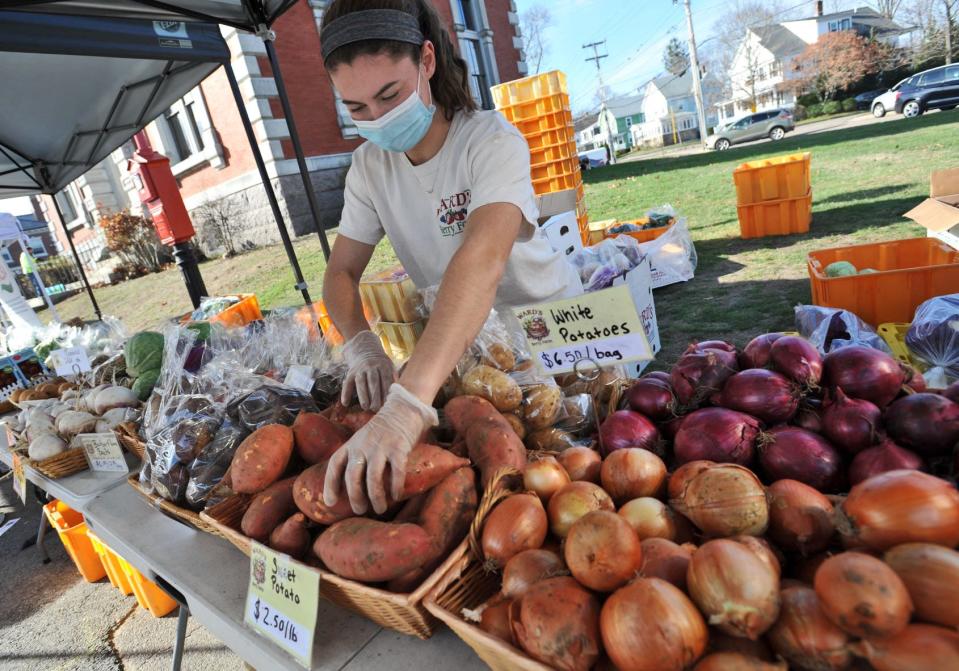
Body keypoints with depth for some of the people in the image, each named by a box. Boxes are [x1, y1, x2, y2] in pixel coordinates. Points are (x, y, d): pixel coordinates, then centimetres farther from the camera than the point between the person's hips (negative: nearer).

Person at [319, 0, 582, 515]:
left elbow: (483, 259, -43)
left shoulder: (491, 140, -25)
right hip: (458, 345, 4)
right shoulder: (369, 164, -6)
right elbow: (342, 270, -7)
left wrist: (408, 402, -55)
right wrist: (361, 347, -29)